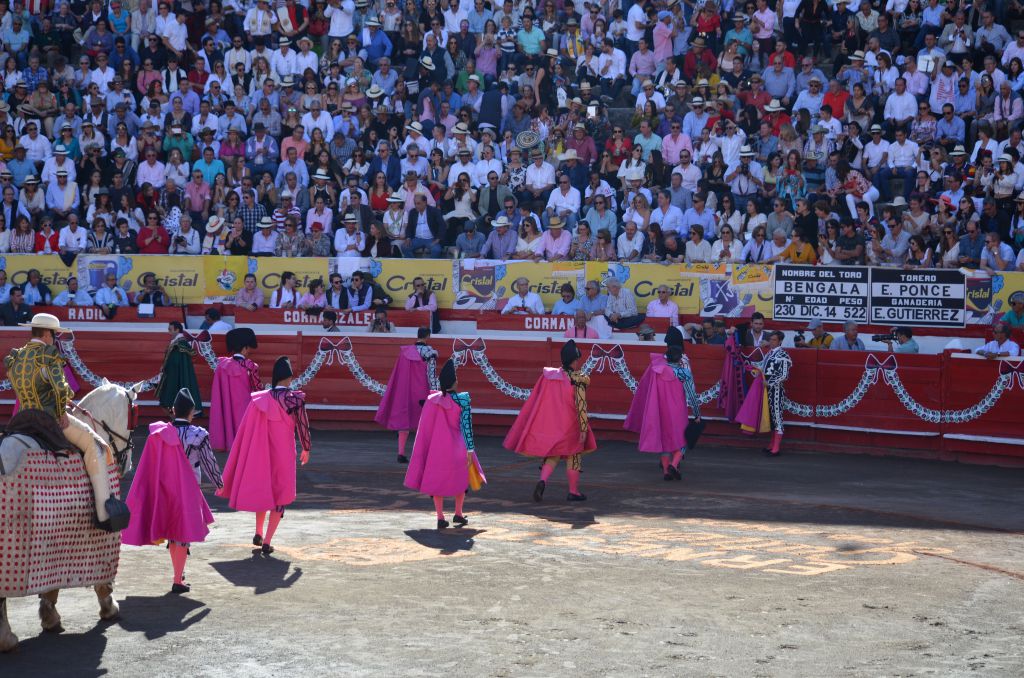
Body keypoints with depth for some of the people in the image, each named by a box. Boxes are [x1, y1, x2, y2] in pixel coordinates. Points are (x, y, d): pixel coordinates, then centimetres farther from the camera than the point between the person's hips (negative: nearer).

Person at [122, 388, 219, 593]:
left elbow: (151, 464, 3)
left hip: (164, 489, 4)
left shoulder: (160, 433, -3)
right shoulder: (198, 435, -12)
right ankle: (178, 581, 3)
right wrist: (219, 483, 12)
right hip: (187, 491, -4)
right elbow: (209, 462, -5)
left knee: (171, 534, 18)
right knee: (183, 534, 3)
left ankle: (178, 574, 31)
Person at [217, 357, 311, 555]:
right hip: (283, 453, -3)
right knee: (279, 496, 8)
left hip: (260, 451, 4)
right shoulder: (295, 398, -15)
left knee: (261, 490, 24)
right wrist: (306, 449, 9)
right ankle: (267, 542, 3)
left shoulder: (259, 399, -4)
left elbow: (246, 430, -1)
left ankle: (258, 534, 30)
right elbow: (302, 426, -7)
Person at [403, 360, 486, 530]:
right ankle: (458, 514, 21)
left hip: (435, 446, 3)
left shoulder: (431, 399, -2)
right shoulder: (462, 399, -13)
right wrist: (470, 449, -11)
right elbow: (466, 425, -14)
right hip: (456, 446, -3)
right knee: (461, 477, 19)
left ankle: (440, 517, 6)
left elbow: (425, 427, 3)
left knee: (437, 480, 10)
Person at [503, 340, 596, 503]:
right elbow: (581, 406, -18)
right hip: (570, 426, -4)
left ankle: (543, 480, -10)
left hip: (550, 424, 4)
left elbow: (539, 401, 7)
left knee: (552, 456, 15)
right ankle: (573, 492, 19)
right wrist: (583, 429, -15)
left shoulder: (548, 375, 0)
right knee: (573, 457, 13)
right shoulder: (578, 379, -15)